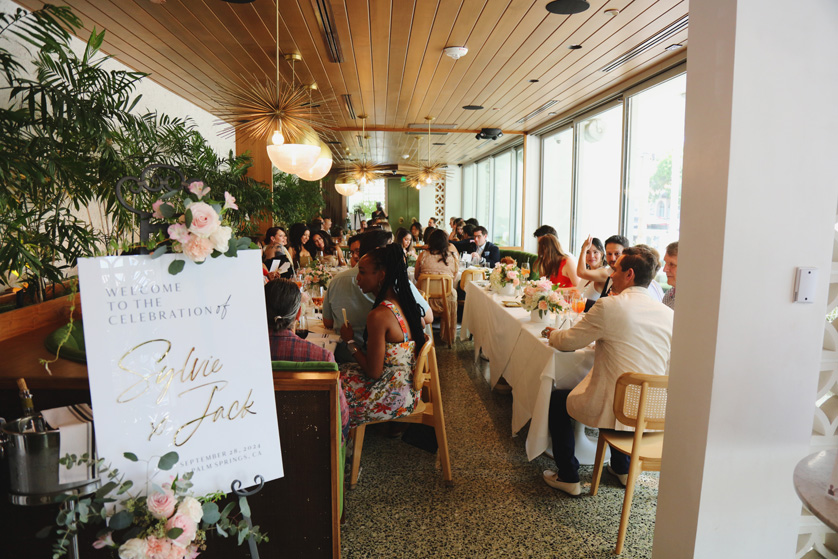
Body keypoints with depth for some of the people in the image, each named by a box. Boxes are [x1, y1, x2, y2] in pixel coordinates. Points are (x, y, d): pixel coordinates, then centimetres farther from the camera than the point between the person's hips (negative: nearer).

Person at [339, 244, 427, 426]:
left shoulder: (379, 316, -26)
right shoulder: (405, 302, -3)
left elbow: (374, 372, -22)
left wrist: (350, 341, -10)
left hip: (394, 397, -8)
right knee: (342, 371, 19)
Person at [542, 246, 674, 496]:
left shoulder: (609, 306, -16)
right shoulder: (668, 314, 1)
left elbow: (568, 342, -6)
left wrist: (553, 334, 18)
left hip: (612, 411, -6)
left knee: (556, 399, 18)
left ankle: (568, 477, 23)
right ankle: (622, 468, 44)